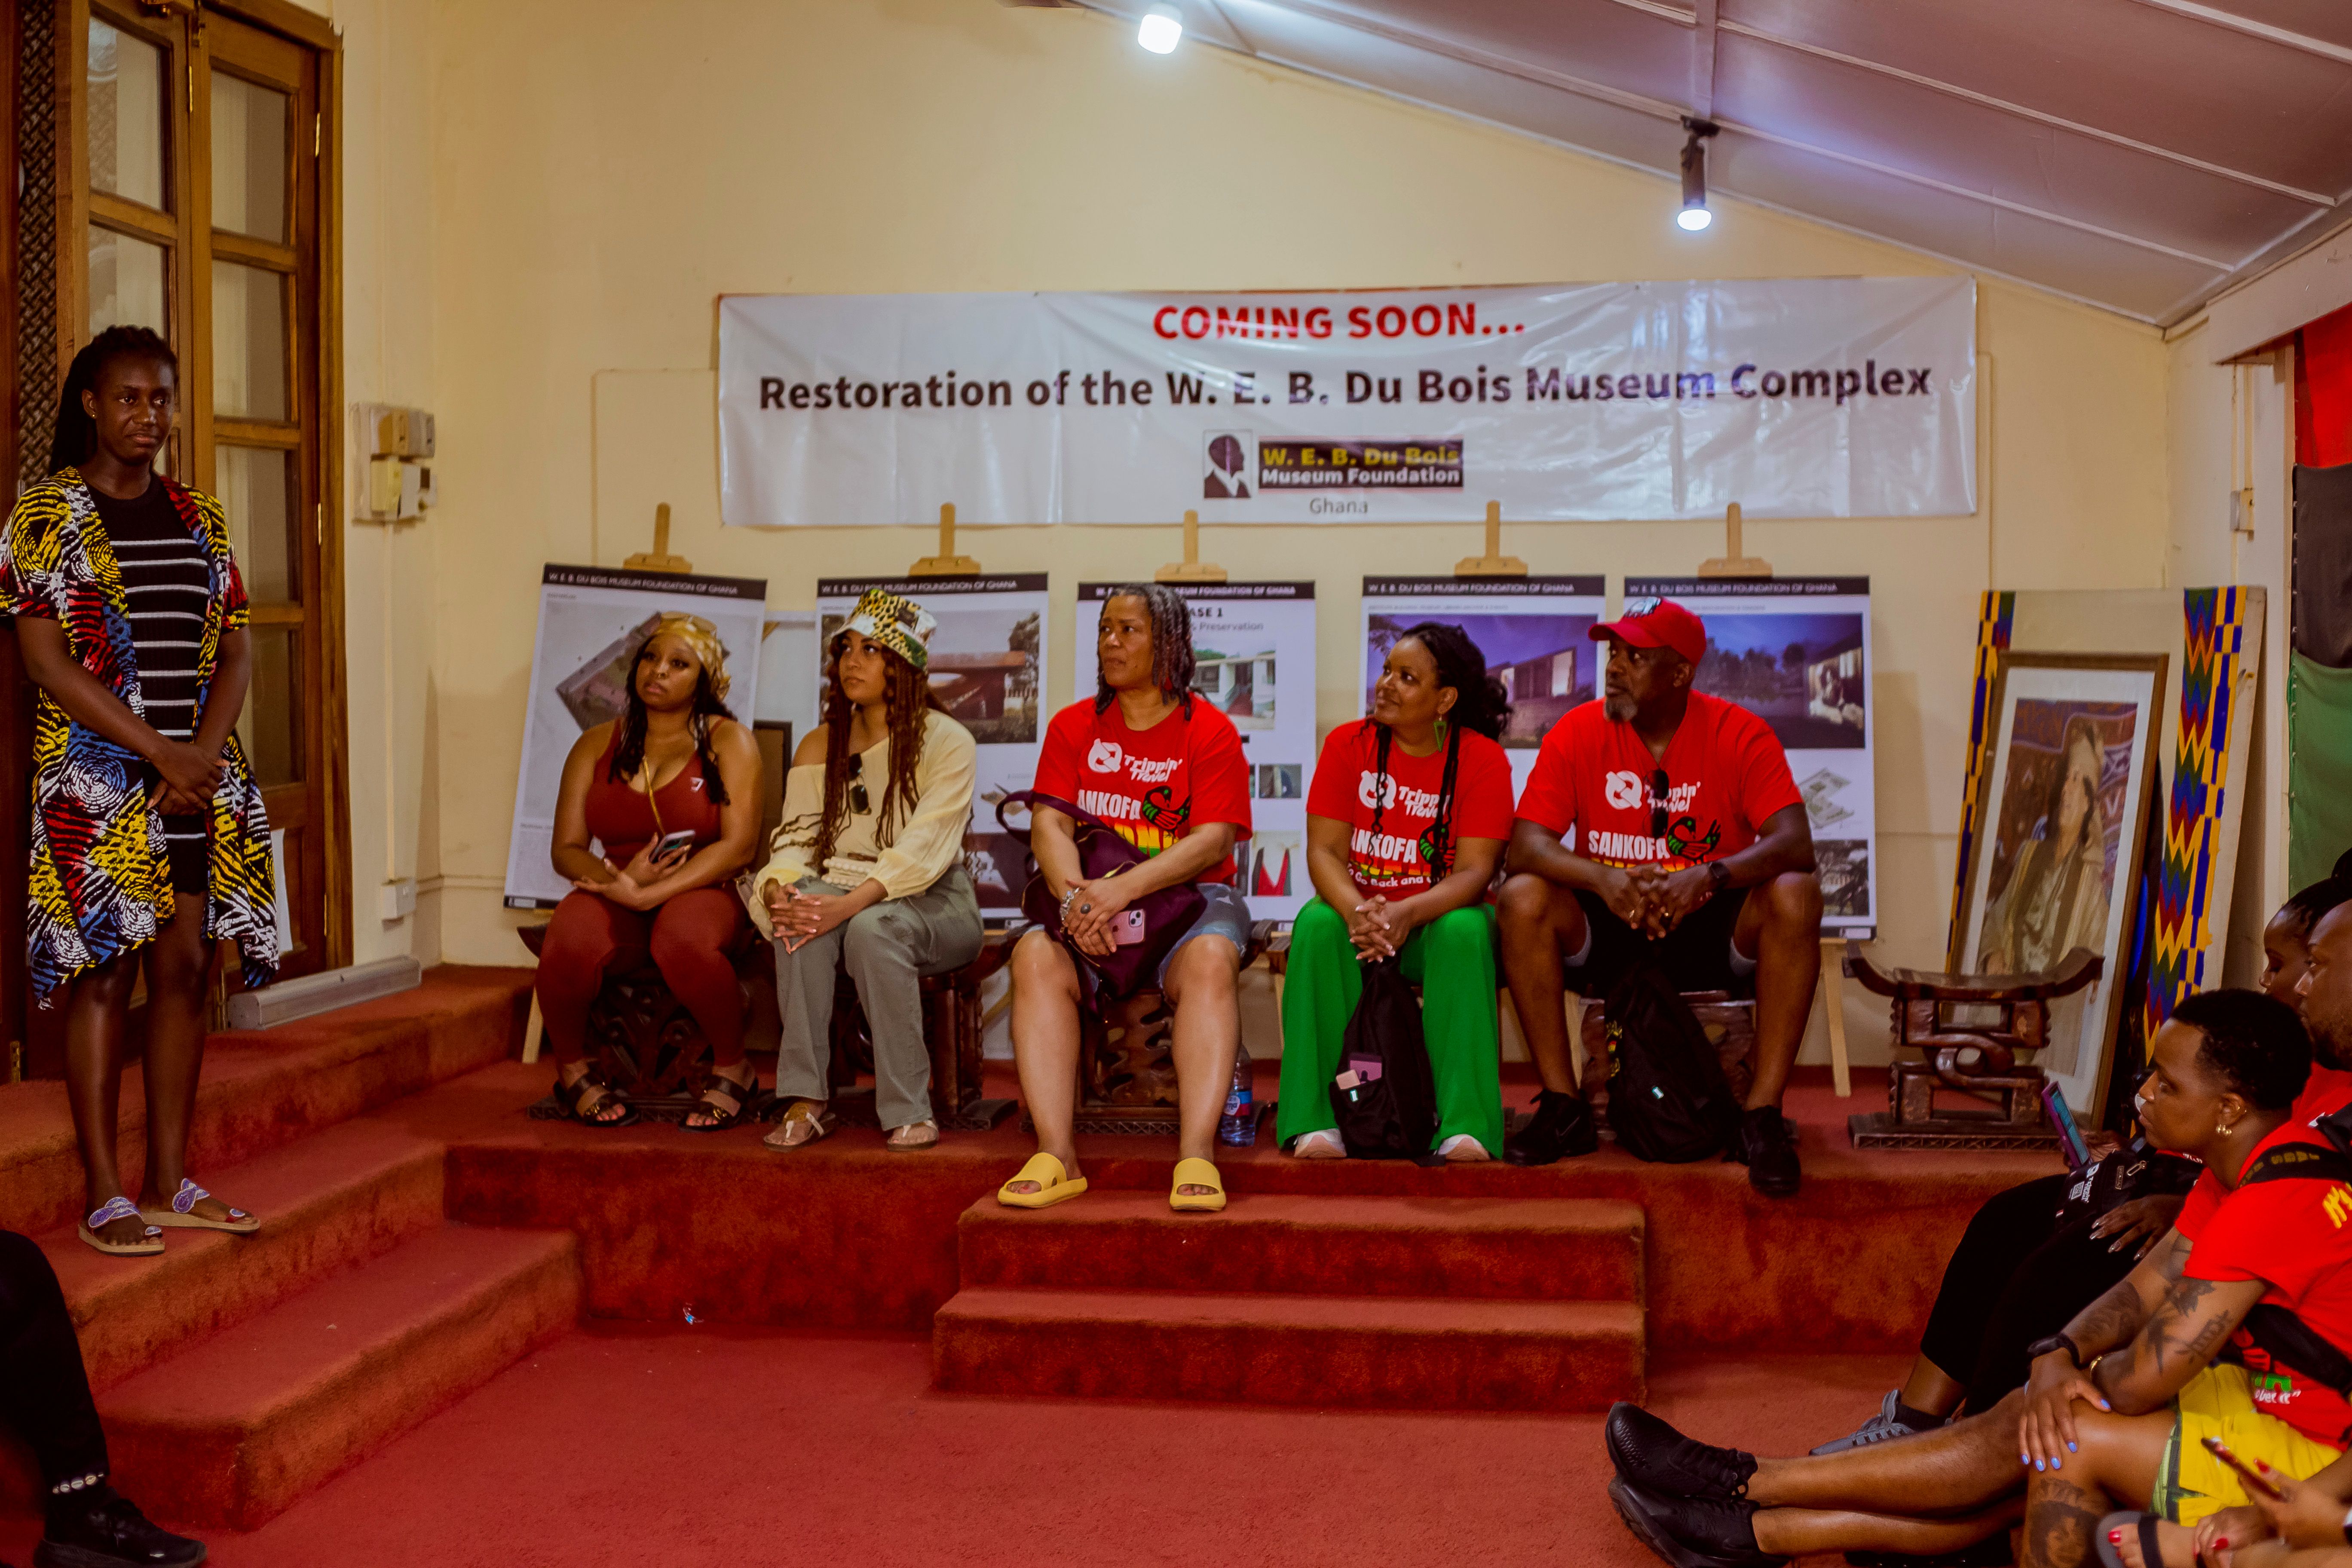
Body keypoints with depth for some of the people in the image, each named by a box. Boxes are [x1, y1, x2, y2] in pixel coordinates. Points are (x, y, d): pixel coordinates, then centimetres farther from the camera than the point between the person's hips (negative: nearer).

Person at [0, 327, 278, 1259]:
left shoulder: (200, 518, 13)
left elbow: (235, 649, 10)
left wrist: (206, 752, -7)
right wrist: (161, 753, -15)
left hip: (200, 777, 5)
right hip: (98, 779, -5)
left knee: (186, 966, 6)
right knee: (103, 972, -4)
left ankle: (170, 1183, 14)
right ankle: (105, 1195, 2)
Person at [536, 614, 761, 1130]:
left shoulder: (728, 741, 4)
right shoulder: (597, 745, 14)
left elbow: (738, 845, -8)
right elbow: (566, 849, 9)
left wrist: (651, 893, -17)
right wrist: (619, 877, -14)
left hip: (701, 893, -2)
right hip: (614, 894, 3)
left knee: (685, 942, -39)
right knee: (569, 942, -33)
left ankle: (734, 1072, -12)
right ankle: (572, 1072, -3)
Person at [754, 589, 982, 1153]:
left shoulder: (946, 741, -4)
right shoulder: (820, 746, 14)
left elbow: (925, 846, -17)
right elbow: (798, 836, 5)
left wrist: (852, 903, -32)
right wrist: (778, 885, -20)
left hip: (933, 902, -3)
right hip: (847, 892, 4)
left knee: (873, 928, -36)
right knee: (801, 917, -31)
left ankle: (909, 1110, -29)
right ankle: (806, 1100, -31)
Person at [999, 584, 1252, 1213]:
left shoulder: (1210, 731, 2)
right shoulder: (1073, 727, 12)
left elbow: (1214, 838, -11)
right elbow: (1049, 823, 0)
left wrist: (1124, 887, -24)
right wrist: (1075, 896, -21)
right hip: (1091, 902, 2)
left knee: (1210, 961, -35)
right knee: (1036, 957, -29)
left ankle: (1197, 1154, -40)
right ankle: (1056, 1154, -33)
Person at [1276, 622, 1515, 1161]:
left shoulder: (1482, 759, -6)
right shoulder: (1348, 745, -1)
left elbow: (1474, 869, -14)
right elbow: (1324, 849, -8)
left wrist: (1405, 914, -33)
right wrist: (1357, 911, -30)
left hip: (1437, 919, -1)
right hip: (1357, 916, 1)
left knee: (1465, 931, -34)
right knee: (1317, 923, -31)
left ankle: (1466, 1124, -34)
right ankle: (1313, 1118, -30)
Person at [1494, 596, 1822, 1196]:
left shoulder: (1739, 734, -9)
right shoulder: (1578, 732, -6)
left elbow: (1794, 842, -21)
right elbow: (1526, 844, -15)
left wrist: (1708, 877, -40)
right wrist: (1601, 878, -35)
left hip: (1714, 931, -1)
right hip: (1606, 932, 1)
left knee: (1796, 895, -29)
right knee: (1522, 898, -26)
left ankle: (1763, 1115, -24)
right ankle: (1564, 1110, -18)